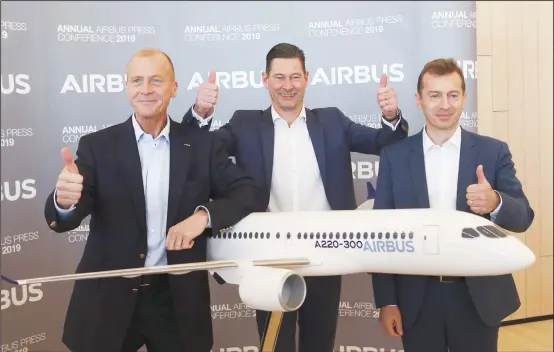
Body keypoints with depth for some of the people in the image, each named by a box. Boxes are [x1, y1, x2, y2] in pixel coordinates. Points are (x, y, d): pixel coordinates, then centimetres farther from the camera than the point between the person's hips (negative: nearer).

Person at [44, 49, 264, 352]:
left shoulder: (201, 144, 0)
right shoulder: (97, 145, -3)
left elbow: (249, 194, -4)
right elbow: (63, 220, -10)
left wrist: (203, 215, -22)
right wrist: (65, 200, -34)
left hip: (179, 301, 1)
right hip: (108, 301, 0)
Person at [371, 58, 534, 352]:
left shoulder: (493, 151, 0)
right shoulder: (394, 155, -1)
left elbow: (523, 217, -4)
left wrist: (495, 202, -27)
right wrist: (386, 301, -4)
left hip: (479, 297, 1)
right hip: (417, 300, 0)